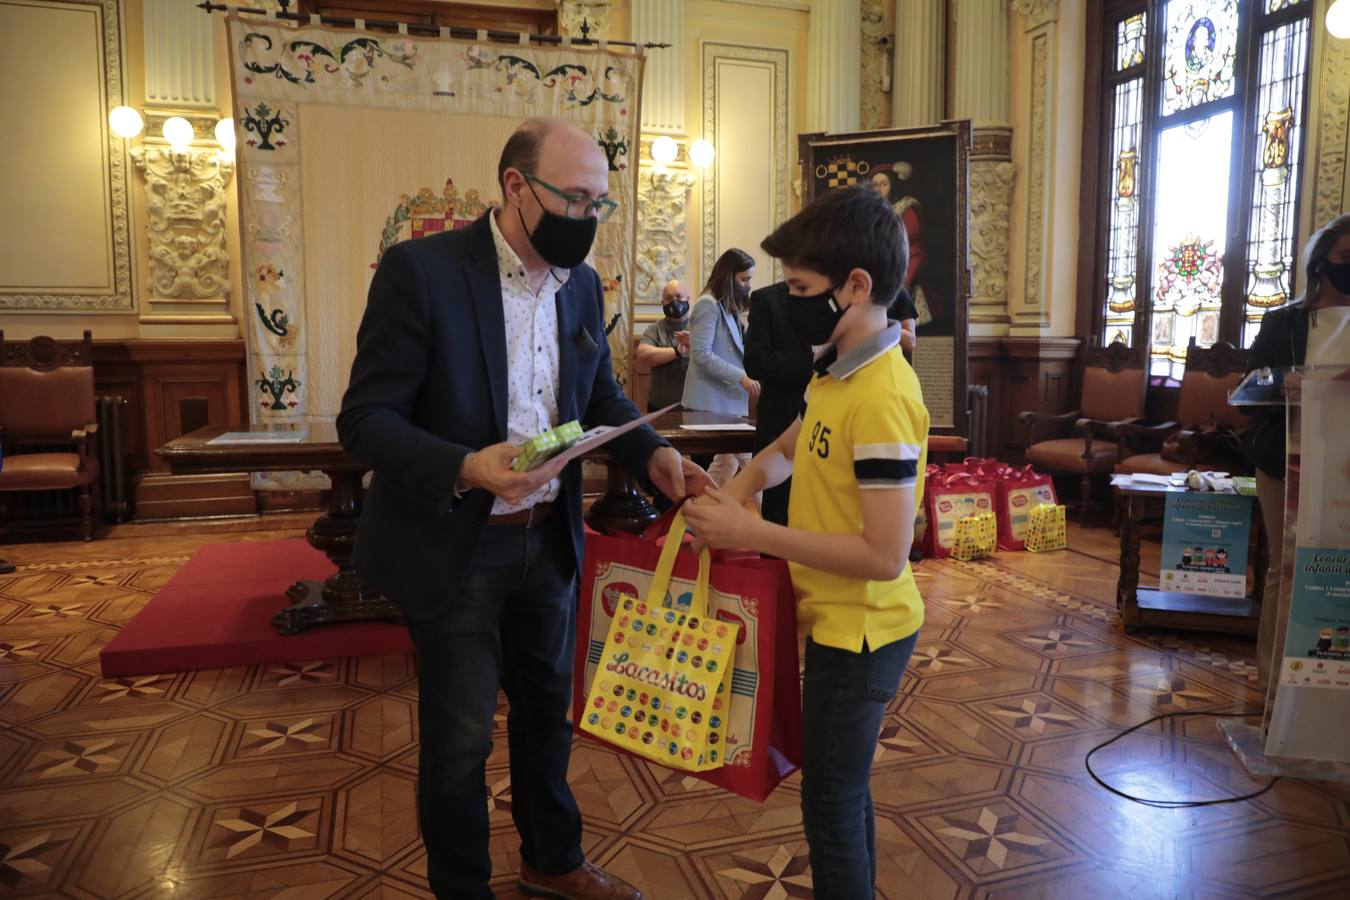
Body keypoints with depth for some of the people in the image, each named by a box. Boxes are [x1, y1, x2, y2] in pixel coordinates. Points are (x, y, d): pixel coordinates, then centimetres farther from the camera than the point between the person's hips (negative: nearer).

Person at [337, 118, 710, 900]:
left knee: (548, 709, 22)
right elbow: (366, 419, -17)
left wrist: (653, 454, -10)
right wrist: (466, 467, -35)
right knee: (460, 738, 10)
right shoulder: (421, 269, -17)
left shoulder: (583, 284, 2)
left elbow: (602, 395, 11)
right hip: (455, 549, -6)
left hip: (550, 541, 6)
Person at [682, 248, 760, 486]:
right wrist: (741, 377, -19)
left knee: (726, 460, 9)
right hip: (713, 401, -9)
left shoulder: (727, 307, 18)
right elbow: (702, 354, -18)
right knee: (745, 460, -7)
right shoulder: (708, 305, -10)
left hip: (726, 399, 9)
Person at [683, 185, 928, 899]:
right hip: (837, 621, 9)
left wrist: (751, 534, -24)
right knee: (843, 785, 24)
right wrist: (740, 487, 2)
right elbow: (791, 446, 22)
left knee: (832, 805, 8)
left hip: (860, 631, -9)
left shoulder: (882, 397, -25)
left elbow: (885, 555, -28)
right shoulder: (839, 372, 4)